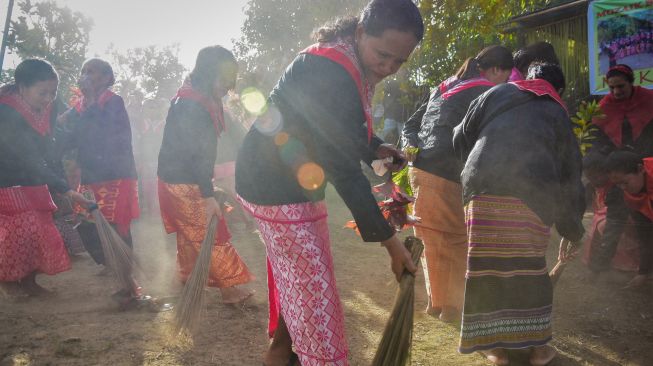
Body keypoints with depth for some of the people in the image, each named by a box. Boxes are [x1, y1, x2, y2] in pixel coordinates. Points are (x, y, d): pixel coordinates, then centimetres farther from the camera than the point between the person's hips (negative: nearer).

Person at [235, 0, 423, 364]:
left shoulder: (350, 64, 1)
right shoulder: (330, 74, -30)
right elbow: (343, 167, -29)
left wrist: (376, 147, -6)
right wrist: (388, 238, -24)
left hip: (298, 181, 10)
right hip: (276, 184, -10)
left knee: (297, 274, 20)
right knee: (312, 285, -6)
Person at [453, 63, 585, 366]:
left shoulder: (496, 94, 22)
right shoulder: (558, 114, 24)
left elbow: (461, 138, 18)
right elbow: (570, 174, 23)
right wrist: (572, 230, 30)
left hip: (484, 189, 0)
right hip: (533, 194, 1)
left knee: (487, 267, 8)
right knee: (530, 270, 13)